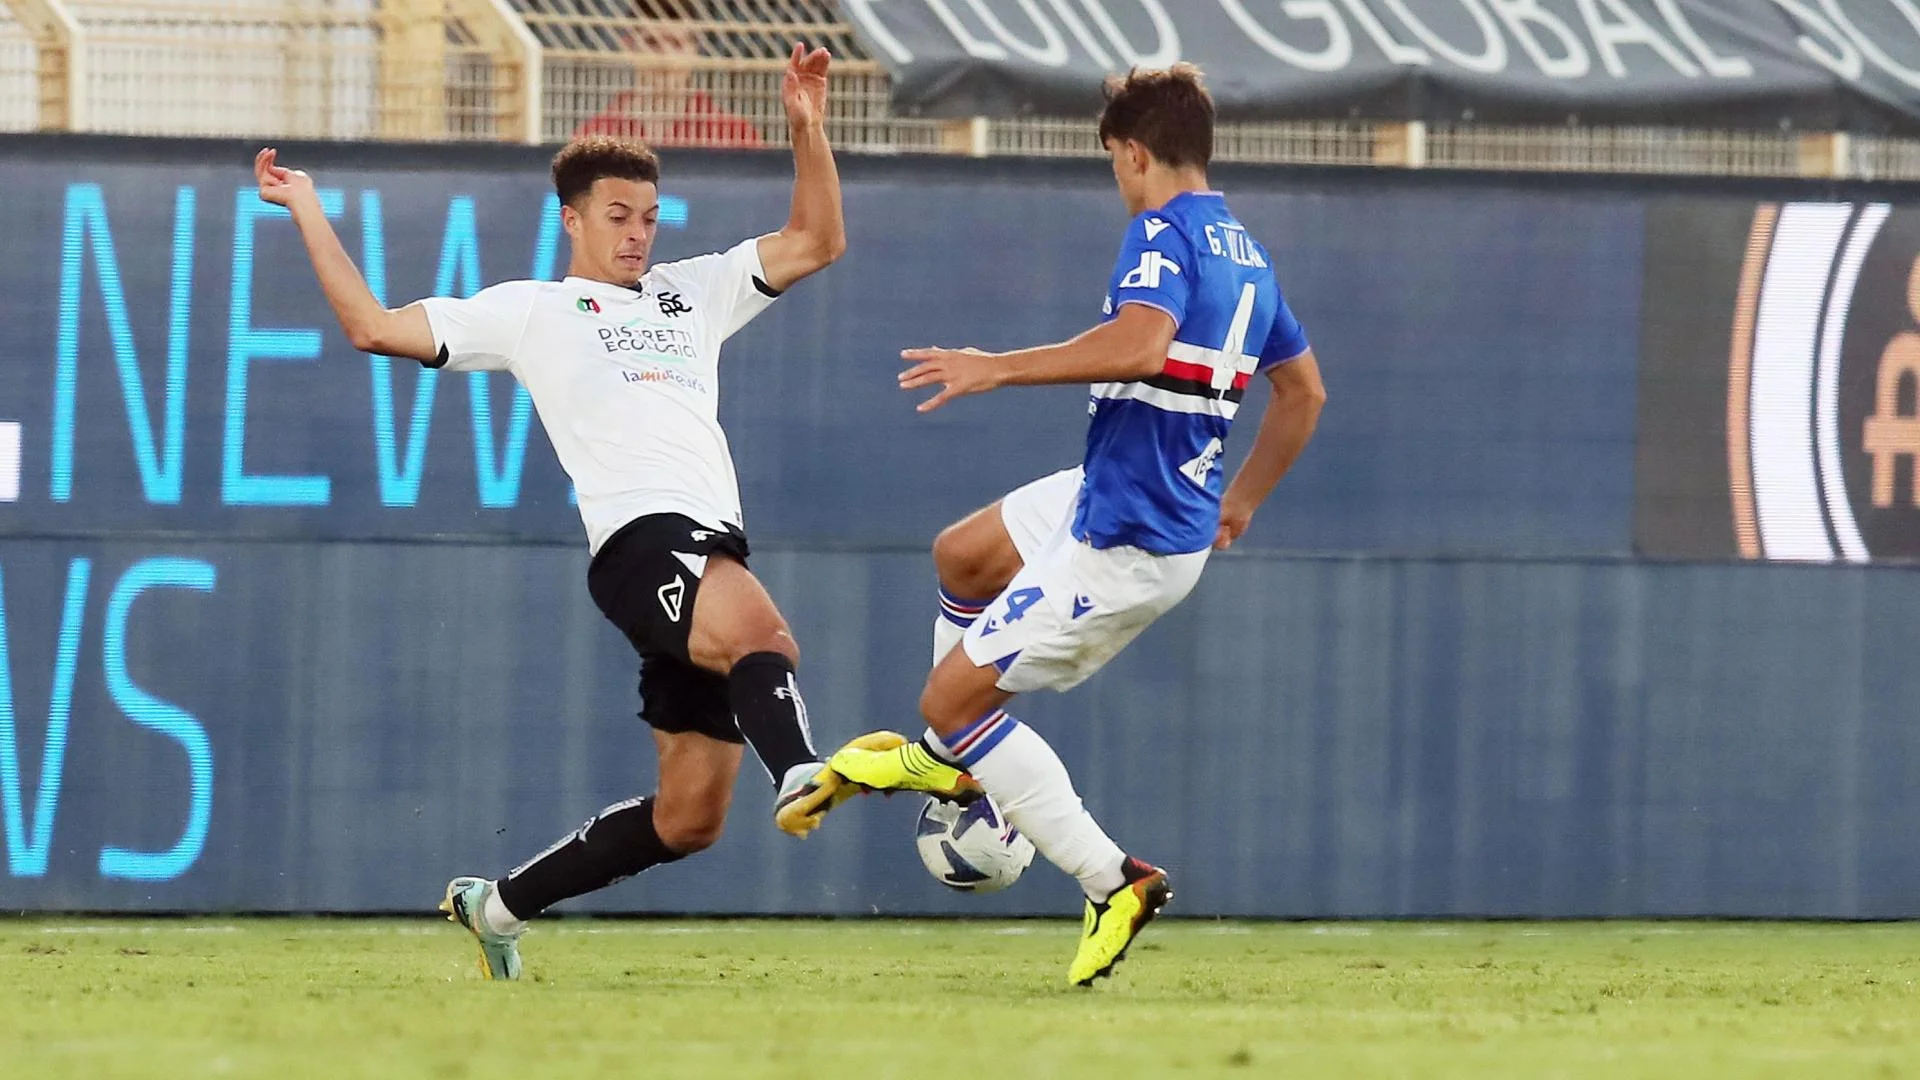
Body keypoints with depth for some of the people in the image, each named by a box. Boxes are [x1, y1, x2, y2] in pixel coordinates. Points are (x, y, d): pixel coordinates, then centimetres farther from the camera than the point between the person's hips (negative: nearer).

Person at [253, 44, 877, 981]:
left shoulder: (692, 293, 29)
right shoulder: (529, 310, 15)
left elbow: (815, 243, 26)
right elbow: (374, 328, 12)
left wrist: (808, 130, 14)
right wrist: (308, 212, 11)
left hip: (716, 547, 6)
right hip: (640, 538, -6)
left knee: (687, 817, 4)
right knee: (759, 631, -39)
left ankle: (497, 905, 19)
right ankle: (800, 779, -67)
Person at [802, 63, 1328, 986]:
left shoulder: (1164, 234, -18)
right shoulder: (1247, 255, 11)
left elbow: (1140, 344, -38)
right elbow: (1304, 391, 22)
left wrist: (1000, 368, -30)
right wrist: (1243, 499, 33)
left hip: (1122, 544, -10)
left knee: (951, 697, -3)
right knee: (960, 556, 28)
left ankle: (1113, 883, -7)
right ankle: (953, 758, 41)